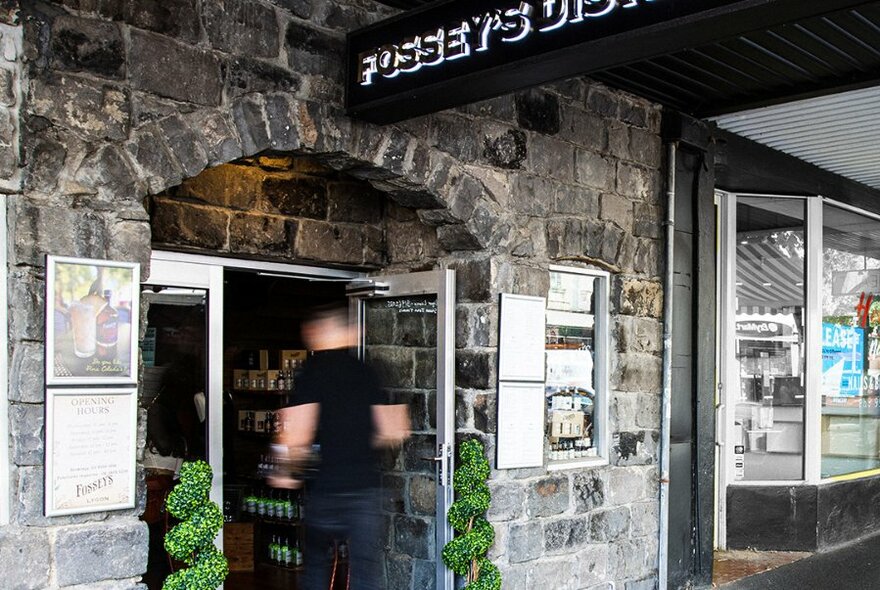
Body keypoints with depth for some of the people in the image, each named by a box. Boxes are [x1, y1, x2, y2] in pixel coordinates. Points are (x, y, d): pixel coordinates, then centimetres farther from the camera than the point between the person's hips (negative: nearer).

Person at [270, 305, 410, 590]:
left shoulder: (310, 372, -5)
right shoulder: (366, 372, 6)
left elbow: (298, 433, -15)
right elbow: (393, 433, 6)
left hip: (324, 486, -2)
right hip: (365, 485, 2)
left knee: (316, 564, 17)